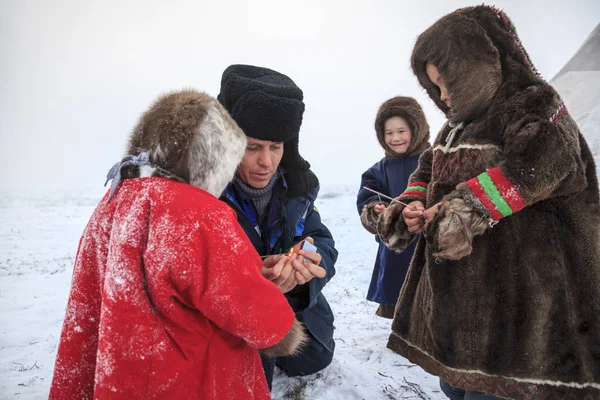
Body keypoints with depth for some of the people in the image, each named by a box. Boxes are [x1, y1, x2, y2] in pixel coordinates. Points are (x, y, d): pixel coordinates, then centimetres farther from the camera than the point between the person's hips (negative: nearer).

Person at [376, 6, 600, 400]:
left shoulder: (536, 105, -7)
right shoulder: (457, 125, 17)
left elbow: (532, 171, -25)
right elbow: (426, 174, 22)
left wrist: (453, 212, -21)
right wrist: (410, 208, 0)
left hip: (510, 297, -8)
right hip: (451, 291, 8)